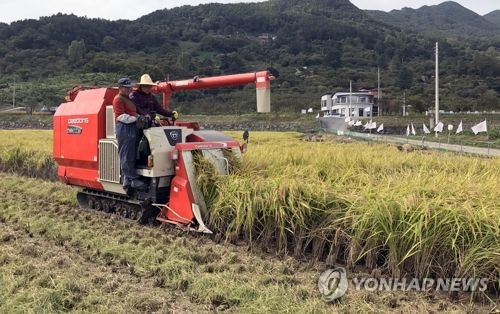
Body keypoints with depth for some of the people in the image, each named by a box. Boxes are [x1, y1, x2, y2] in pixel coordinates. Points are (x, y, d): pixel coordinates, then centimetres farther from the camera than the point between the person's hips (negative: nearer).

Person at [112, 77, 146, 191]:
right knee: (127, 156, -8)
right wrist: (135, 118, -17)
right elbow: (121, 117, -14)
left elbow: (133, 112, 28)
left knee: (131, 156, 10)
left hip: (132, 127, 10)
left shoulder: (128, 99, 23)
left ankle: (126, 180, 15)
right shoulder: (118, 99, -6)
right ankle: (133, 179, -9)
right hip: (124, 128, -10)